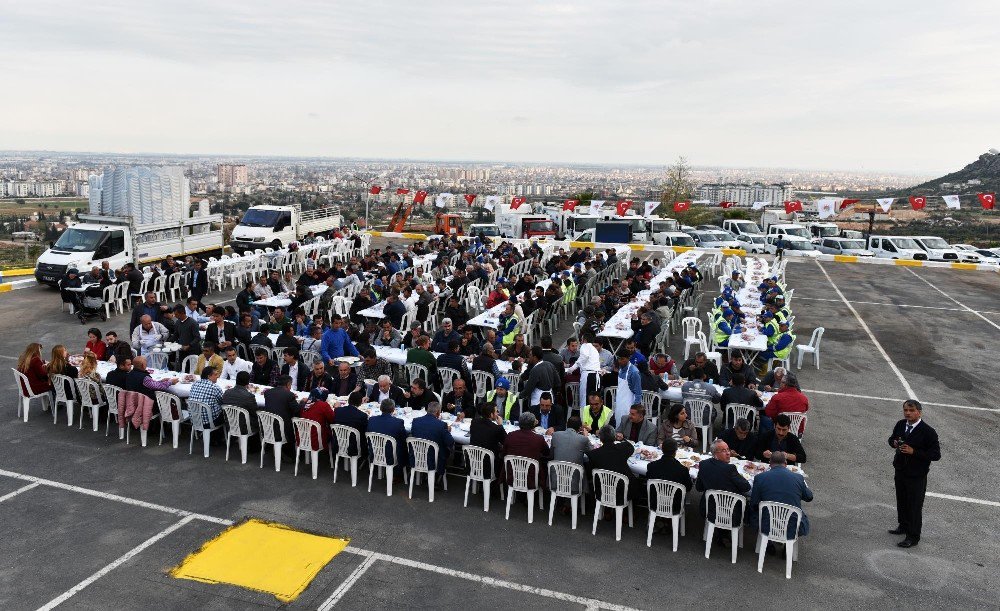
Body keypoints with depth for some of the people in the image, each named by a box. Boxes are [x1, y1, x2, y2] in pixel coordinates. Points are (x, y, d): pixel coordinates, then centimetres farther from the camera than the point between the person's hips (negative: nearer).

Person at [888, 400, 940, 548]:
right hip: (900, 471, 6)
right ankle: (904, 526, 42)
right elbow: (891, 439, 16)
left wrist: (914, 452, -27)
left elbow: (936, 455, -19)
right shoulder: (900, 425, -1)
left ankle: (913, 537, 17)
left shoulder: (928, 432, -19)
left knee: (915, 506, 4)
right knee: (901, 501, 22)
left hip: (916, 476, -6)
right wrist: (894, 443, -8)